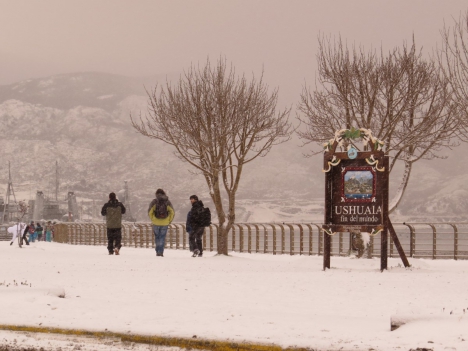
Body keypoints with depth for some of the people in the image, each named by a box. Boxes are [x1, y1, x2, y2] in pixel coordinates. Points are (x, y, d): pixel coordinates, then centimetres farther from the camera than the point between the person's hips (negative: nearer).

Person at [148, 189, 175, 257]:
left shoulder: (154, 202, -3)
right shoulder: (167, 202, 0)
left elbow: (150, 212, -8)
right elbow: (172, 212, -2)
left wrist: (153, 220, 5)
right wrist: (169, 221, 8)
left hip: (156, 223, -1)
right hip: (165, 223, 1)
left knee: (157, 237, 14)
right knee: (162, 237, 7)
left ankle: (158, 251, 8)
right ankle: (160, 252, 0)